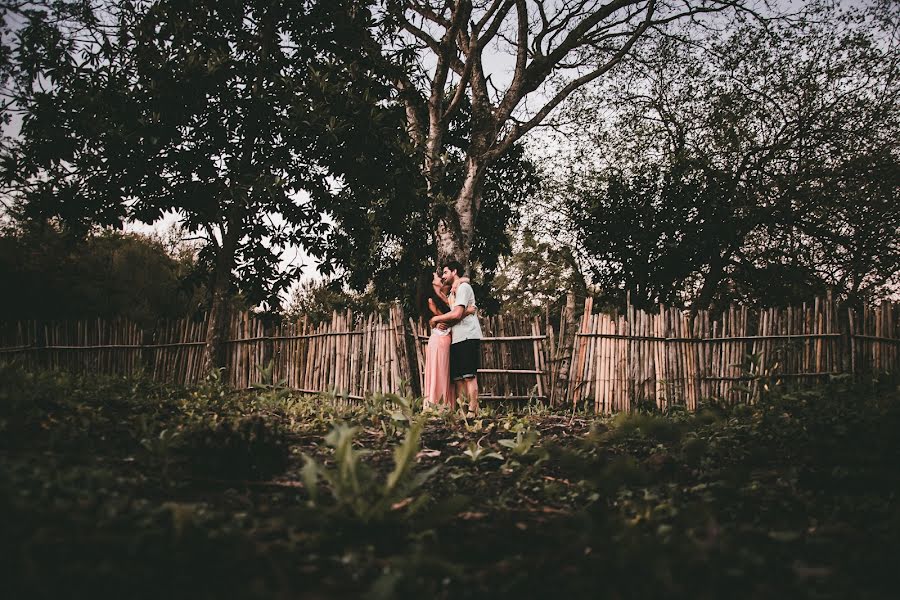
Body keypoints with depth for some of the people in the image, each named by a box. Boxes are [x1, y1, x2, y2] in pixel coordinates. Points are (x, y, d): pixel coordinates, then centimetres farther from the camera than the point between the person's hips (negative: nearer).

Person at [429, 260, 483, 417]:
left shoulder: (463, 287, -3)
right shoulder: (454, 292, 27)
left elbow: (457, 314, -14)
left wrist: (436, 318, -2)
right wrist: (443, 321, 1)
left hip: (467, 337, -10)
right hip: (457, 339, 10)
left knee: (469, 376, -14)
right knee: (458, 377, 3)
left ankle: (472, 411, -18)